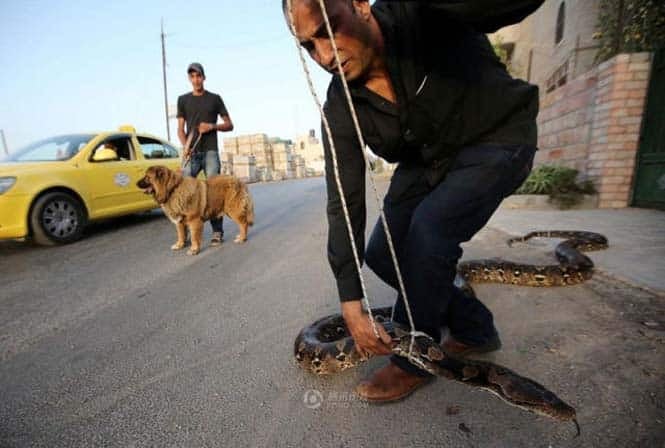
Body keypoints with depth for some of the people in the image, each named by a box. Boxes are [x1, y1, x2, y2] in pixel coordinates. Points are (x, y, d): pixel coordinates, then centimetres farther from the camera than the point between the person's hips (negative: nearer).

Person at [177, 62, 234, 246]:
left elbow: (229, 125, 10)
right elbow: (180, 129, 11)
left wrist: (212, 126, -8)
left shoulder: (214, 98, 11)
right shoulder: (183, 100, 15)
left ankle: (217, 232, 0)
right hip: (191, 153, 2)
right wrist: (185, 146, -8)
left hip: (210, 151, -2)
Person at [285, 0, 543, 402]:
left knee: (431, 226, -28)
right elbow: (344, 203, -19)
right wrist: (351, 302, -22)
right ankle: (474, 327, 19)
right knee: (381, 254, -1)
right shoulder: (340, 109, -15)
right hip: (425, 161, 5)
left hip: (497, 139, -4)